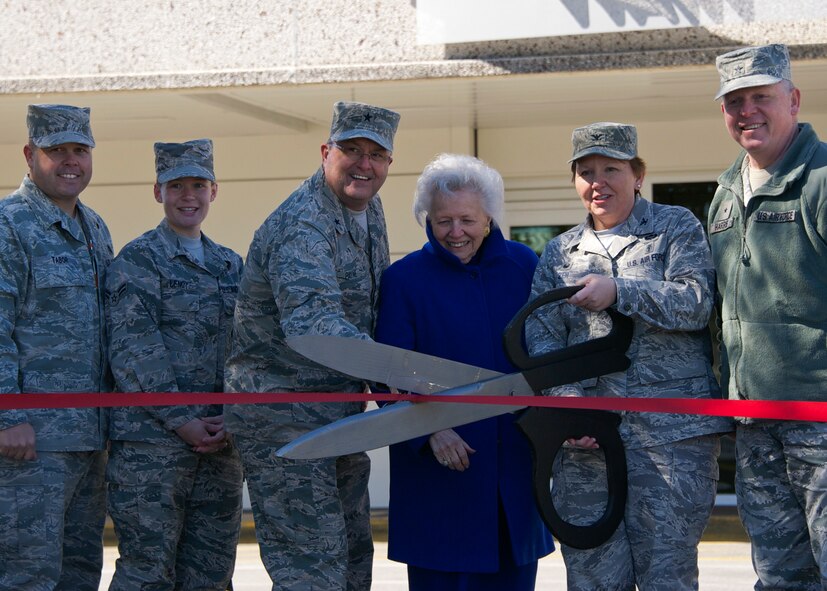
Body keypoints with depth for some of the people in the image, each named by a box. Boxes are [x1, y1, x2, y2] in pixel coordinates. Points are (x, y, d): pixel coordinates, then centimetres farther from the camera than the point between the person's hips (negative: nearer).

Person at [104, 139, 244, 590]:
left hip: (220, 441, 6)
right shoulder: (137, 260, -1)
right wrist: (181, 420, -15)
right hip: (150, 442, -6)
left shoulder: (230, 265, 17)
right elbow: (132, 352, -10)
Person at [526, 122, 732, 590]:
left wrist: (618, 291, -17)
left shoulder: (676, 227, 8)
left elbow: (697, 302, -7)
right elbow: (541, 338, 8)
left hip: (671, 431, -3)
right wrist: (564, 395, -9)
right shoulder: (560, 253, 17)